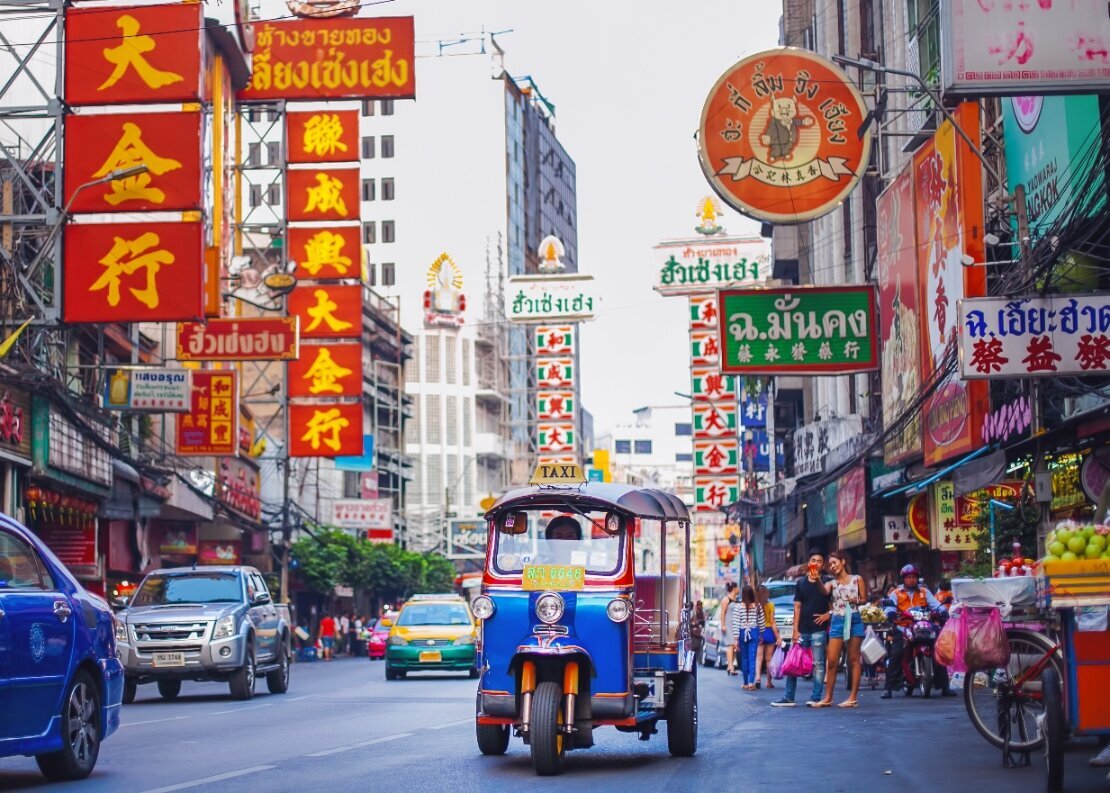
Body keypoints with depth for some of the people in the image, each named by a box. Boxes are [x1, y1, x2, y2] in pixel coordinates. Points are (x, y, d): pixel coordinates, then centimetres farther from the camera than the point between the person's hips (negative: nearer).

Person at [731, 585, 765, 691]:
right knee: (752, 658, -1)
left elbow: (736, 623, -7)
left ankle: (745, 683, 17)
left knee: (744, 658, 11)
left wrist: (736, 638, -3)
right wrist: (761, 634, 16)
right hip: (754, 633, 0)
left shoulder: (738, 606, -6)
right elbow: (761, 622, 4)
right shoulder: (758, 606, -1)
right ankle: (751, 682, -12)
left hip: (743, 633, 0)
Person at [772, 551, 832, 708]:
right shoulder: (801, 583, 12)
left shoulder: (825, 582, 2)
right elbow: (797, 607, 9)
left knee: (817, 664, -3)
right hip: (802, 630, 4)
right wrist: (795, 630, 3)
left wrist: (828, 615, -15)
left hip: (818, 630, -4)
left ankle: (816, 697, 2)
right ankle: (788, 697, 6)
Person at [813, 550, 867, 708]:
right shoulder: (832, 583, 9)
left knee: (853, 660, 0)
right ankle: (828, 697, 3)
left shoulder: (856, 579, 7)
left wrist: (856, 601, -11)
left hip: (854, 619, -2)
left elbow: (864, 599, 10)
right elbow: (823, 592, -14)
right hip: (837, 621, 2)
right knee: (831, 661, -3)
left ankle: (853, 697, 2)